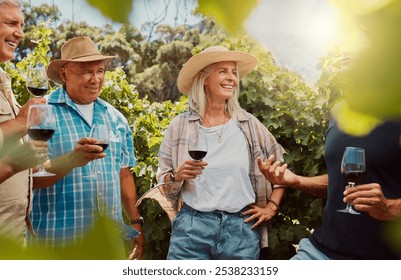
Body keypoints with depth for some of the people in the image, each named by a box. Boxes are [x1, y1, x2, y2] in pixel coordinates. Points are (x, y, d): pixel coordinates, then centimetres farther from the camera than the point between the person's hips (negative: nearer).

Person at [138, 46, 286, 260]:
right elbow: (163, 186, 6)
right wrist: (178, 175, -15)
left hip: (241, 228, 1)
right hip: (191, 226, -1)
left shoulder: (249, 125, 4)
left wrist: (271, 207, 8)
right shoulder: (179, 126, 1)